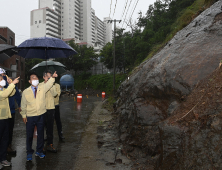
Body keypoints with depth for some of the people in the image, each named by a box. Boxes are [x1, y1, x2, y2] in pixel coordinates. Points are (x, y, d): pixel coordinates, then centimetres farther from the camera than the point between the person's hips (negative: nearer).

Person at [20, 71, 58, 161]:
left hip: (41, 116, 1)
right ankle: (29, 153, 26)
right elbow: (23, 105, 4)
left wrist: (53, 77, -33)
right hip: (30, 117, -1)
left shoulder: (42, 88, 0)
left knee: (40, 134, 13)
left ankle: (39, 151, 31)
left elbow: (49, 84, -16)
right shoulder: (26, 92, -3)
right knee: (29, 135, 8)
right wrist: (24, 115, 4)